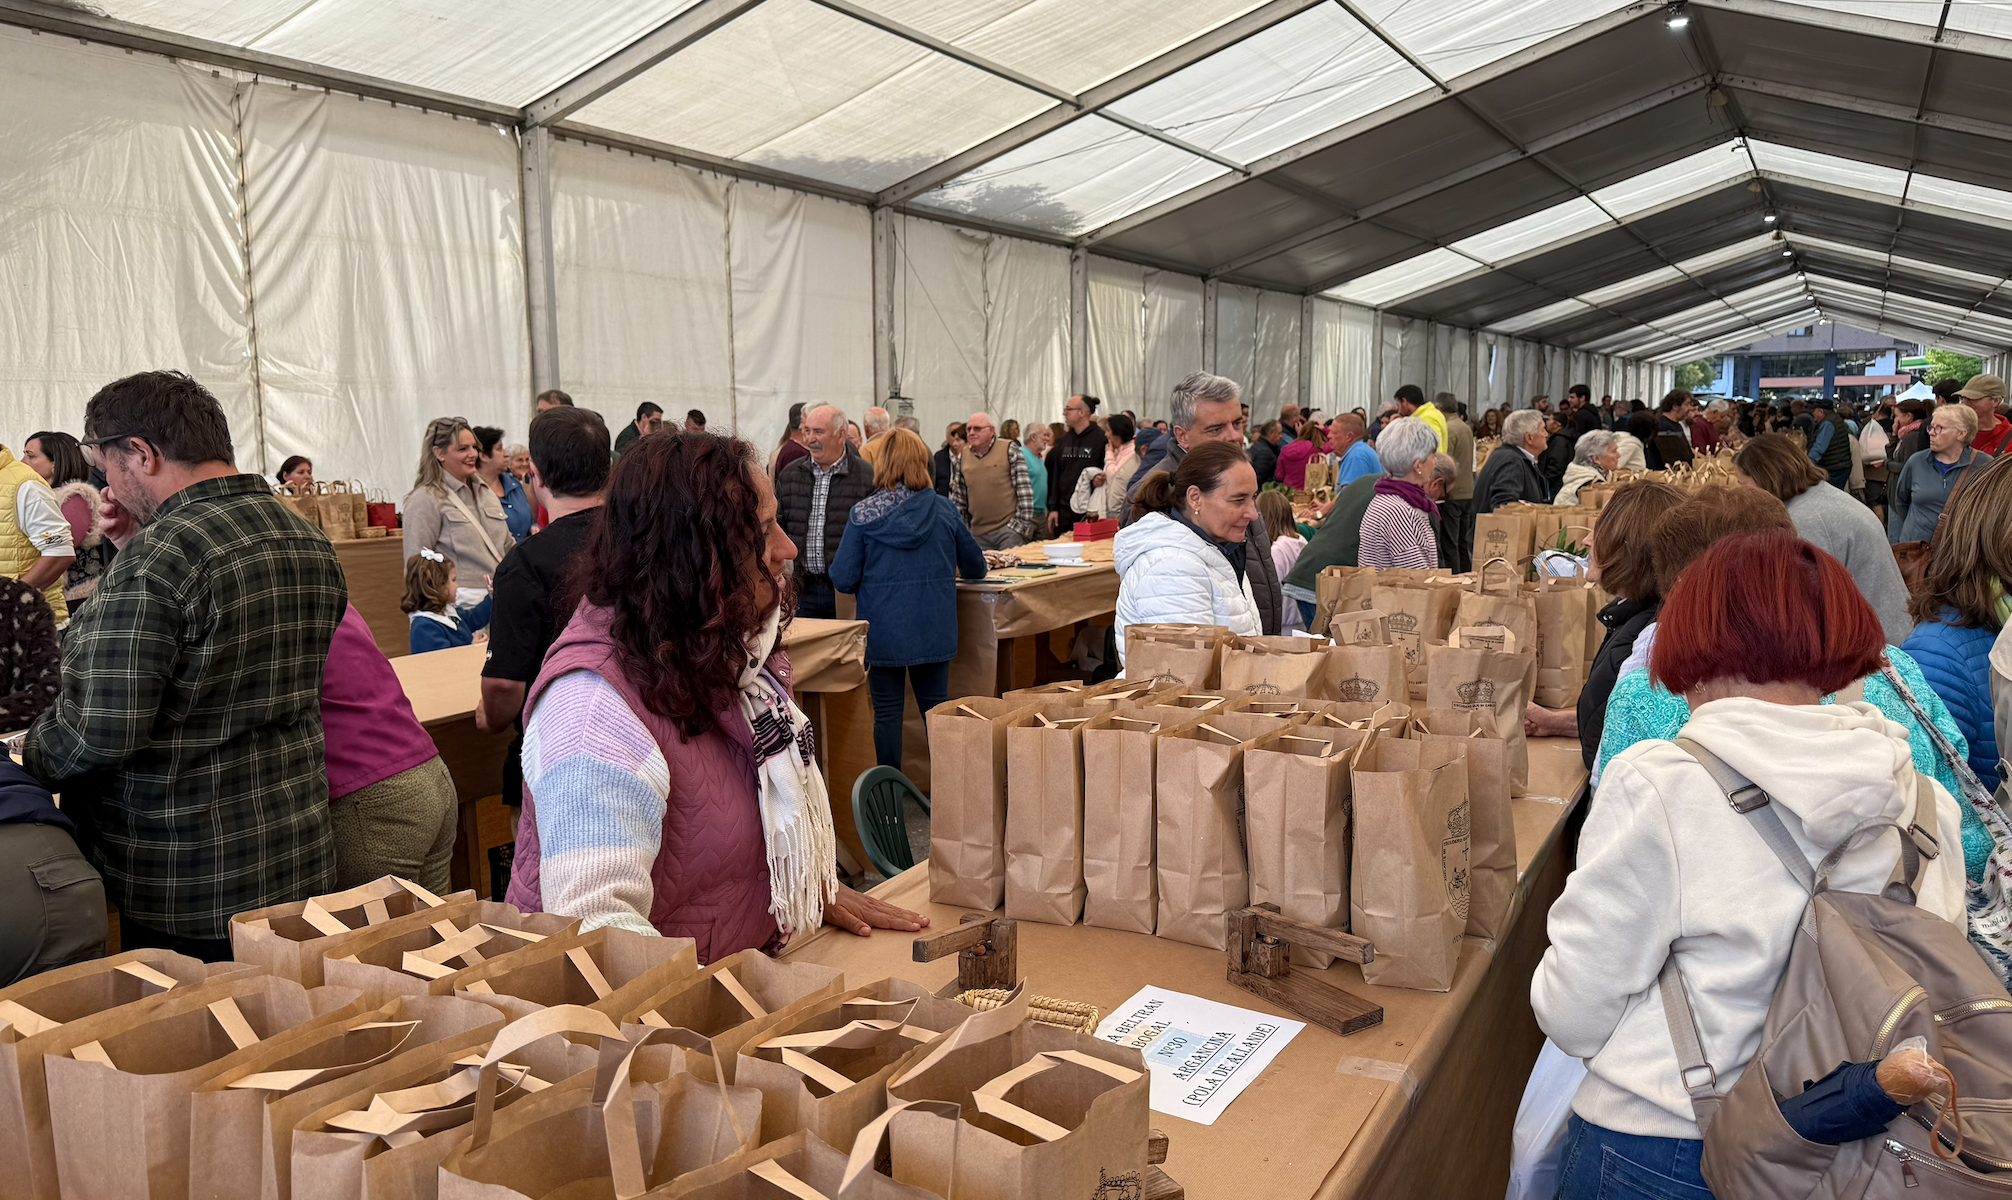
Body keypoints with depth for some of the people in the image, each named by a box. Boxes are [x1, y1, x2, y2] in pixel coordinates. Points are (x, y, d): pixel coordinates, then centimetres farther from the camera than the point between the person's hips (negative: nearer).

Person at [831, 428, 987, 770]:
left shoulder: (863, 514, -9)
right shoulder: (943, 509, -1)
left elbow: (843, 579, -8)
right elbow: (975, 567, 10)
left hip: (883, 630, -3)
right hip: (933, 628, 3)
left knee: (887, 713, 7)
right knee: (936, 707, 14)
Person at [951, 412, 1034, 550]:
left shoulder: (1009, 449, -2)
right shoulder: (963, 456, 10)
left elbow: (1024, 489, -6)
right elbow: (958, 496, 14)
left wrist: (1022, 523, -11)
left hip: (1010, 530, -4)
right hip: (978, 534, 4)